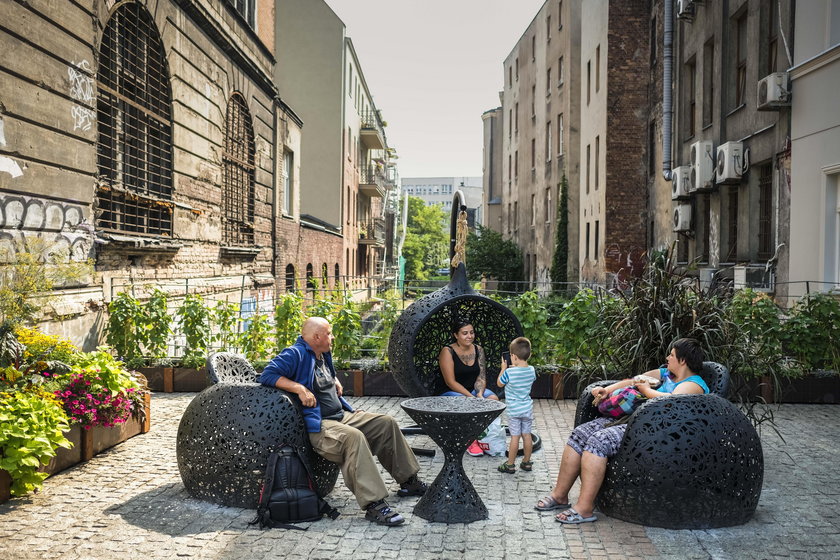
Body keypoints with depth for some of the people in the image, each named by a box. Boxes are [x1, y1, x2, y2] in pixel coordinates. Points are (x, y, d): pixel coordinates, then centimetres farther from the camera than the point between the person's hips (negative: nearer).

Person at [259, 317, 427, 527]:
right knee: (353, 437, -38)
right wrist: (300, 388, -29)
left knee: (387, 423, 6)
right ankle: (374, 504, -39)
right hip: (318, 426, -10)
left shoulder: (323, 355, 17)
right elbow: (267, 375, -23)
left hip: (342, 415, 10)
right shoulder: (295, 354, -12)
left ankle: (409, 481, 17)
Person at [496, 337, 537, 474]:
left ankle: (510, 464, 9)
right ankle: (526, 462, 23)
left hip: (514, 410, -4)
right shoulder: (531, 370, -4)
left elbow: (499, 383, -2)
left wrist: (503, 368, 6)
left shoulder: (509, 372, -19)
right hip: (527, 408, 5)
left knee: (515, 437, 0)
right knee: (527, 435, 12)